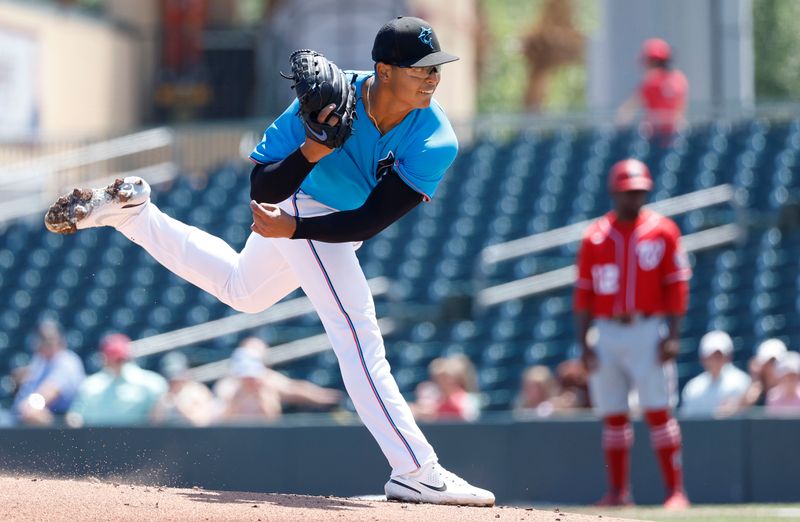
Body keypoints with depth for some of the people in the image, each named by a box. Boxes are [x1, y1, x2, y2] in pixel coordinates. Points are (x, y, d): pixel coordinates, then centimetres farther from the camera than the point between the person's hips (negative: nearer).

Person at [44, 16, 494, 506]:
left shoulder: (435, 142, -27)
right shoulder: (331, 97, -33)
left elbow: (369, 223, -27)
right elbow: (263, 190, -29)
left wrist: (292, 228, -35)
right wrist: (311, 152, -46)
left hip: (339, 220, 5)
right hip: (306, 201, -5)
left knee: (240, 290, 28)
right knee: (358, 333, -16)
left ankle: (130, 212, 37)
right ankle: (416, 472, -16)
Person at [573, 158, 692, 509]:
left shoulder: (663, 231, 2)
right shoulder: (595, 237, 8)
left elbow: (677, 286, 0)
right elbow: (583, 293, 9)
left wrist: (673, 336, -9)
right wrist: (583, 344, 1)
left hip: (648, 331, -3)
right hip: (607, 333, 3)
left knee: (658, 412, -9)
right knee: (613, 415, 5)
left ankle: (675, 491, -8)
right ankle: (618, 492, 12)